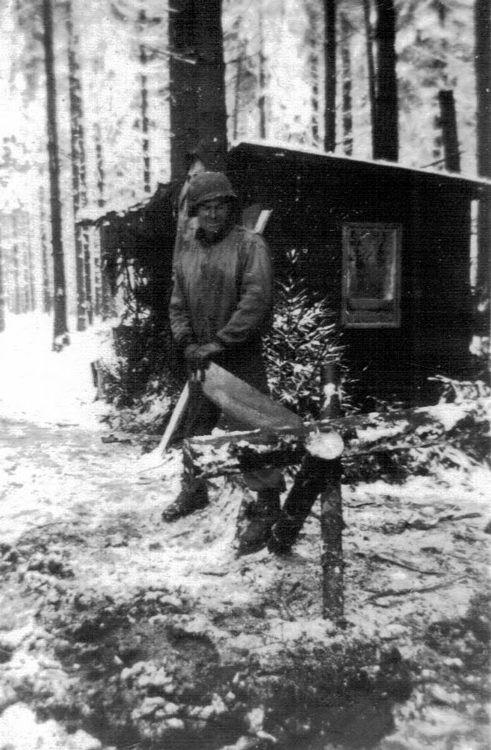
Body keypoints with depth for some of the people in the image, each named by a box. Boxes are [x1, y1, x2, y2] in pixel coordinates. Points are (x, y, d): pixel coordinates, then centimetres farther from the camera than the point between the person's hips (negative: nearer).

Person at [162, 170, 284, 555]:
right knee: (196, 426, 19)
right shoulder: (186, 248, 8)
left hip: (242, 356, -6)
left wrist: (219, 342, -20)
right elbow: (178, 302, 9)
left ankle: (266, 507, 5)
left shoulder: (250, 244, -10)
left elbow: (256, 300, -19)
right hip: (201, 357, 6)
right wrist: (187, 342, -5)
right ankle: (193, 490, 39)